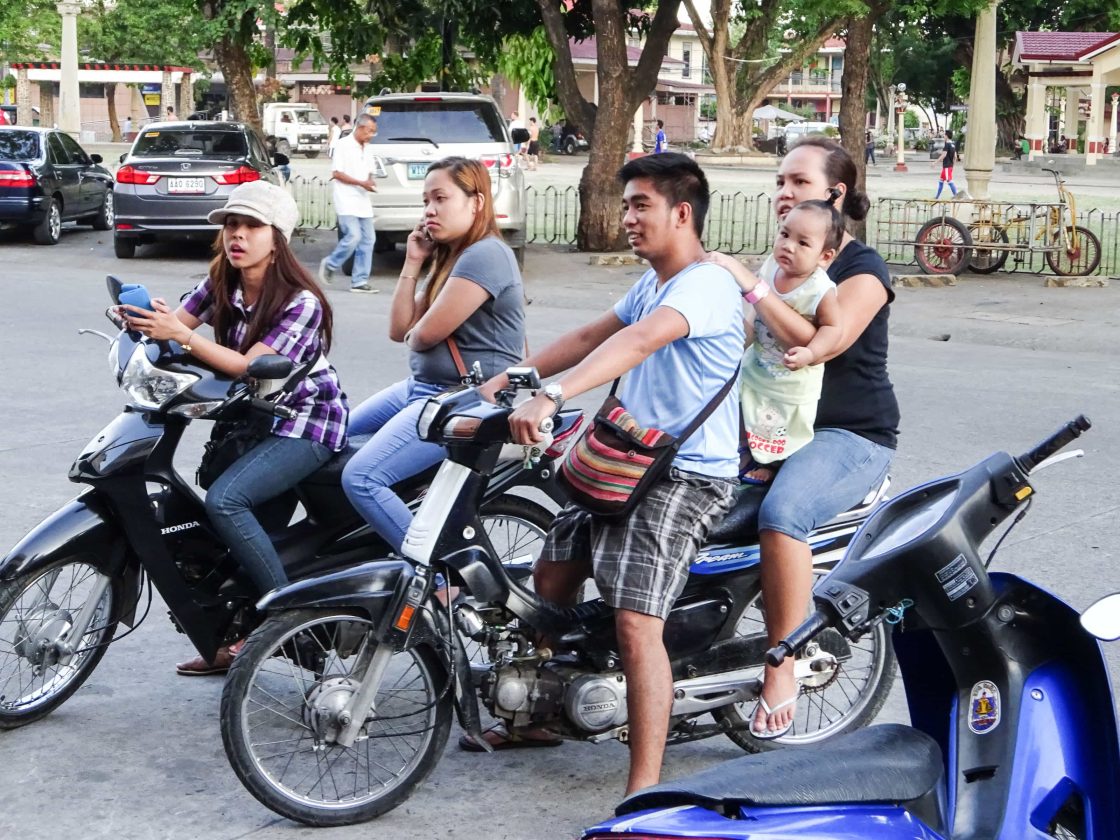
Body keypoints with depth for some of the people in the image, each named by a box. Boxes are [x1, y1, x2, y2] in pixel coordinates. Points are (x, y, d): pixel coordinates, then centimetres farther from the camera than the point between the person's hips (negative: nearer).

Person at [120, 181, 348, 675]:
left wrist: (182, 336, -34)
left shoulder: (301, 302, -18)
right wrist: (143, 318, -30)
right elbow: (176, 323, -7)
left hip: (306, 424, -8)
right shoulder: (221, 285, 3)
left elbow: (250, 366, -25)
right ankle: (233, 638, 12)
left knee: (224, 500, -25)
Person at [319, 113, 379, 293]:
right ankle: (330, 264, 7)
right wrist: (361, 183, -16)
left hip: (363, 201, 8)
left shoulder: (368, 148, 14)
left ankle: (360, 281, 5)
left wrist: (370, 181, -1)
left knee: (368, 239, 1)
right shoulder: (343, 145, -8)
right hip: (346, 200, -8)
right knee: (354, 236, -17)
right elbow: (336, 173, -12)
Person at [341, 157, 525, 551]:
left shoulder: (486, 255, -17)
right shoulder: (449, 256, 16)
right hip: (423, 387, 11)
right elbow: (399, 330, 10)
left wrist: (412, 335, 2)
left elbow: (424, 335, -22)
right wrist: (412, 264, 2)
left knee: (361, 479, -23)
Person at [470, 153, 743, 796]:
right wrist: (508, 380, 13)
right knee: (550, 579, 17)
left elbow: (638, 342, -33)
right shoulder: (653, 285, 17)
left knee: (636, 622, -21)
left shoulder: (707, 284, -17)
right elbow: (590, 338, 22)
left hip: (685, 477, -10)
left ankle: (644, 792, -19)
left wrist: (552, 398, -44)